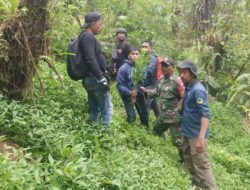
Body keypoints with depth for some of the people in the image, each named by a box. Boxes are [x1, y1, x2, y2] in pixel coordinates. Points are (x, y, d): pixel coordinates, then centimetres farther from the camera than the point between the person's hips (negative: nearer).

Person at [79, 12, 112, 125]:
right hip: (94, 78, -10)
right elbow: (90, 60, -23)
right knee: (106, 109, -9)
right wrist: (102, 78, -25)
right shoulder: (88, 36, -12)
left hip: (91, 79, 10)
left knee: (94, 110, 13)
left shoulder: (85, 36, 20)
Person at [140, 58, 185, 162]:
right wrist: (146, 91, 13)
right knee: (156, 131, 28)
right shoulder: (161, 79, 5)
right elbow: (157, 91, 20)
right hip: (162, 115, 9)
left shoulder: (177, 81, -22)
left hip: (174, 117, -9)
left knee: (177, 140, -3)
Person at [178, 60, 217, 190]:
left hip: (196, 135, -10)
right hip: (187, 132, 10)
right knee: (188, 160, 22)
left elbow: (205, 115, -27)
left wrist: (201, 138, -33)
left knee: (202, 166, -8)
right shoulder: (188, 88, 8)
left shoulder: (197, 89, -20)